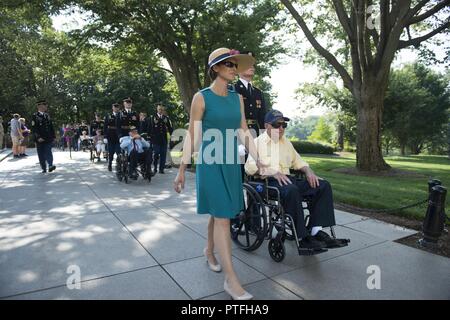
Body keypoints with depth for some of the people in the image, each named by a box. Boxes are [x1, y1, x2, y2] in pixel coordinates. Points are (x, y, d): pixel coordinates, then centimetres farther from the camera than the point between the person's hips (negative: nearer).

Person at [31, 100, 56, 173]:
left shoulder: (47, 115, 14)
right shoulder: (35, 116, -2)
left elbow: (51, 126, 17)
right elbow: (33, 128, -9)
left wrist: (53, 136, 12)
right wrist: (38, 137, -18)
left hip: (48, 139, 3)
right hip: (40, 139, -3)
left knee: (48, 152, -11)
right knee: (41, 154, 4)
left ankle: (50, 165, -18)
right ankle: (44, 168, 11)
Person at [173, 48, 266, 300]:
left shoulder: (237, 98, 9)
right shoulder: (202, 97, -6)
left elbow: (244, 131, 11)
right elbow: (192, 136, -6)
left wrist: (258, 160, 7)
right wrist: (182, 170, -7)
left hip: (231, 162, 6)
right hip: (210, 162, -5)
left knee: (219, 214, 15)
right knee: (222, 217, -7)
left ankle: (209, 251, 40)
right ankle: (231, 279, 0)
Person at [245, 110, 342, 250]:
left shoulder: (286, 142, 26)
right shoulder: (258, 142, 5)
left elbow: (297, 161, 32)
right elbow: (250, 167, -9)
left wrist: (308, 171, 9)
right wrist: (273, 172, -23)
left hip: (287, 179, 7)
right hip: (268, 182, -7)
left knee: (324, 185, -11)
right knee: (291, 190, -38)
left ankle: (316, 230, -19)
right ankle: (302, 237, -29)